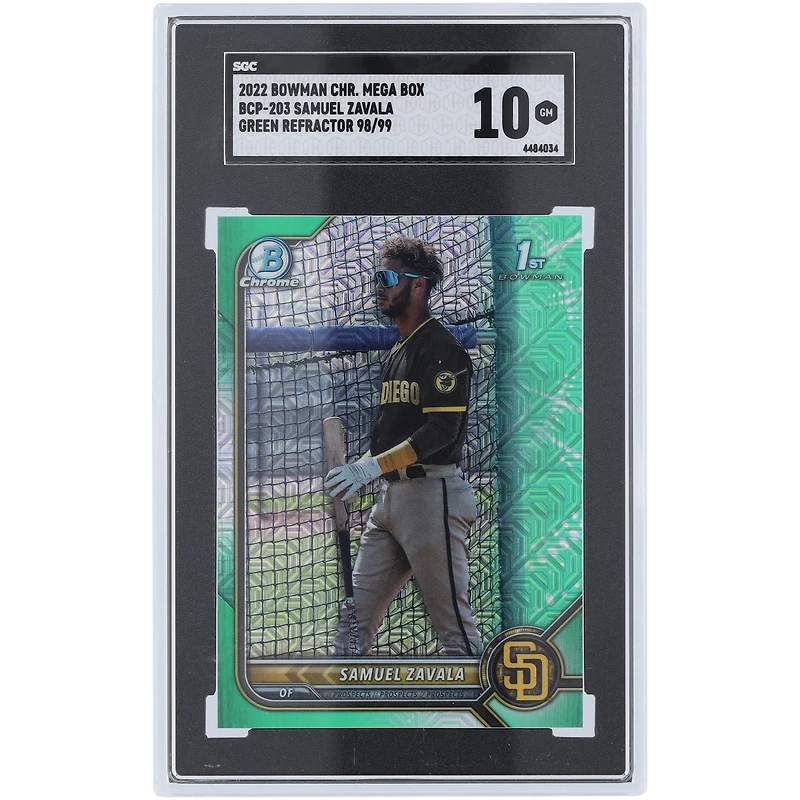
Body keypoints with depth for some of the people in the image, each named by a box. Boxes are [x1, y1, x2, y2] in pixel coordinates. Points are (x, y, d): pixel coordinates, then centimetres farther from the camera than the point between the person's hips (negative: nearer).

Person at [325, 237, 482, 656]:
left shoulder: (442, 347, -8)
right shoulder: (396, 353, 20)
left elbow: (442, 429, -18)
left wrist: (374, 466, -24)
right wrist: (356, 470, 8)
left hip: (432, 493, -9)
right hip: (390, 496, 9)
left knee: (455, 627, -4)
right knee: (354, 612, 8)